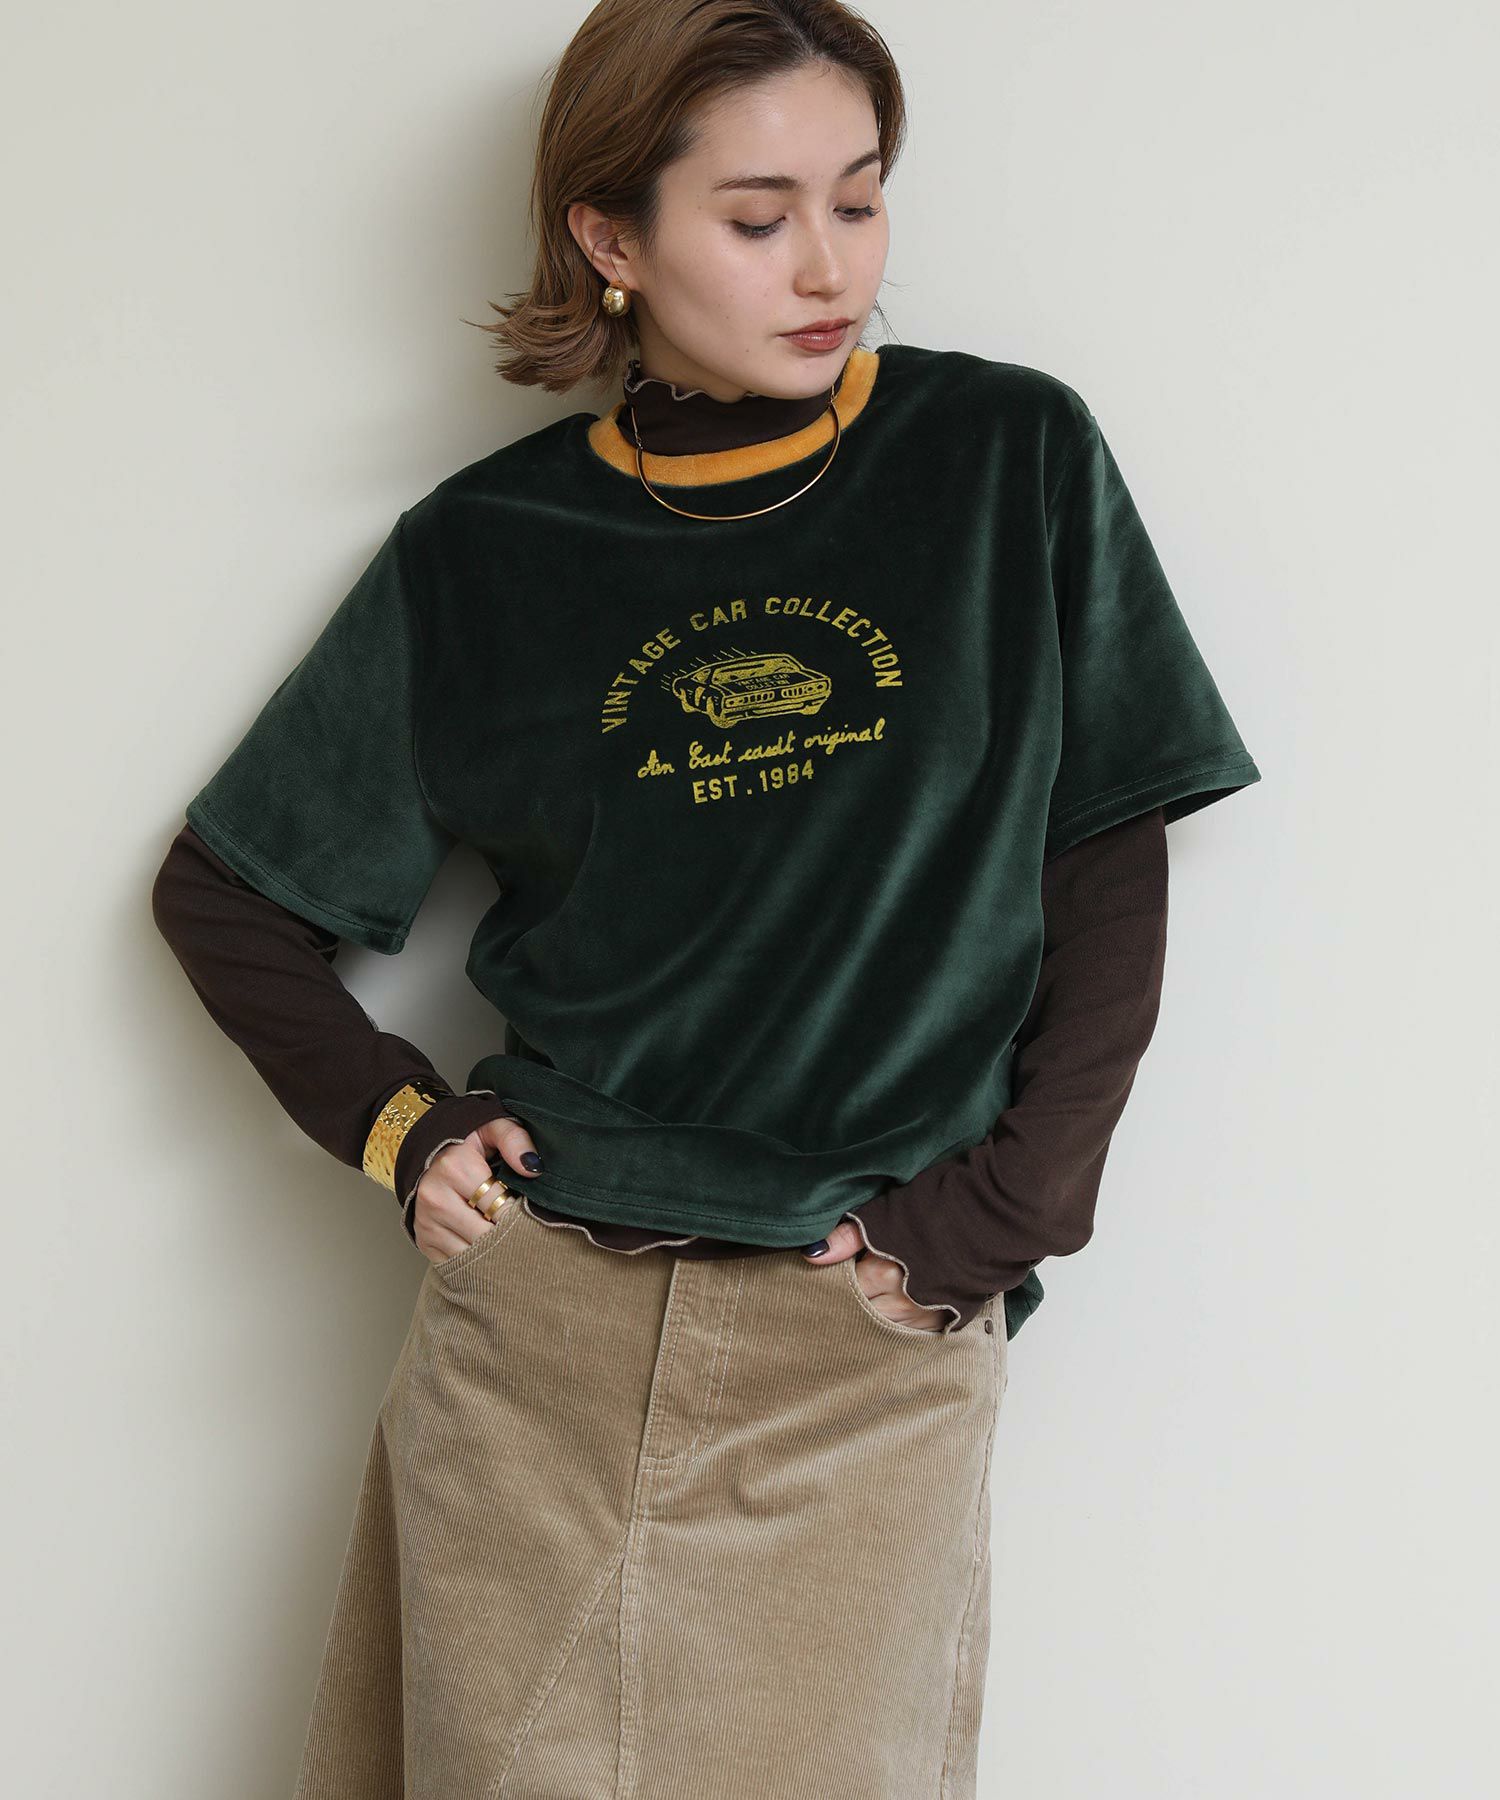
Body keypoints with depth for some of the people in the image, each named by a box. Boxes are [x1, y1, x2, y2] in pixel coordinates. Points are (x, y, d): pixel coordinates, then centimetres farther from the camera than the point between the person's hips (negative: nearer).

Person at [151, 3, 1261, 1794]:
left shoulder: (1012, 461, 0)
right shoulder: (486, 551, 2)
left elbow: (1105, 862, 2)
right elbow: (224, 886, 12)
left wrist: (1004, 1210, -6)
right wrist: (391, 1121, -1)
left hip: (870, 1346, 0)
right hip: (535, 1323, 1)